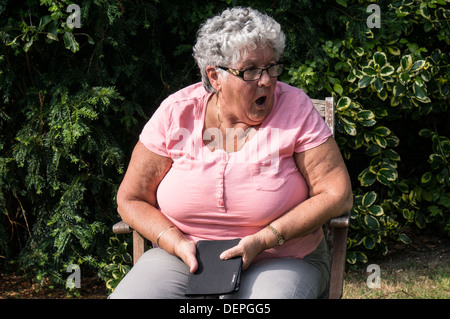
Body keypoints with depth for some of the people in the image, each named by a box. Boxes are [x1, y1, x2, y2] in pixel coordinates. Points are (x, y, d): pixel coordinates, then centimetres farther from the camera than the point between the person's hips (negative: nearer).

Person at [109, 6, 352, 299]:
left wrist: (262, 240, -18)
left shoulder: (295, 109, -7)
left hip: (282, 261, -1)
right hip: (183, 260, 2)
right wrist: (177, 243, -15)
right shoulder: (177, 113, -4)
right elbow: (131, 199, 3)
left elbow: (338, 194, -10)